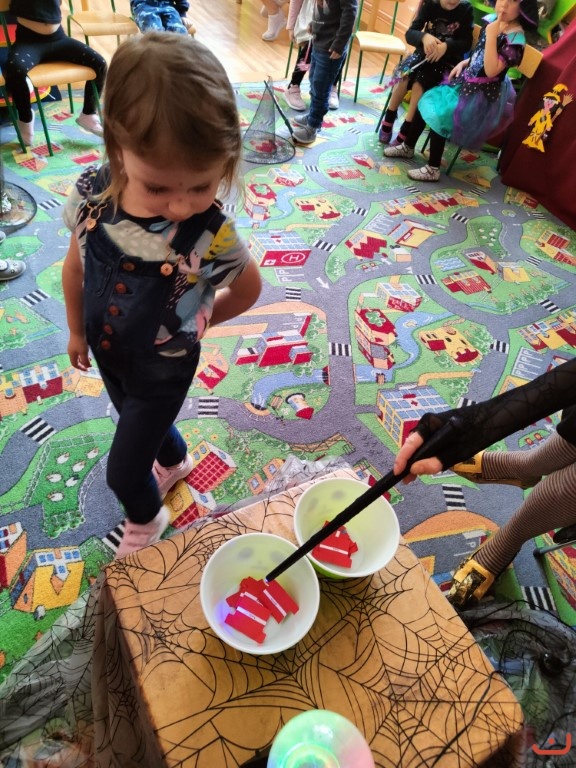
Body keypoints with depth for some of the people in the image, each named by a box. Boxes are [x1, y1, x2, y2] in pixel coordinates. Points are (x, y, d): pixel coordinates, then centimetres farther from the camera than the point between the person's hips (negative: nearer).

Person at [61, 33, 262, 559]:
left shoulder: (211, 237, -33)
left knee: (123, 471, 11)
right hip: (108, 355, 5)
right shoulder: (92, 194, -22)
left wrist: (195, 323, -2)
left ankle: (146, 521, 47)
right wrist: (76, 331, 8)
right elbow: (76, 265, -3)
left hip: (163, 371, -4)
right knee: (143, 425, 32)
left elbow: (249, 288, -11)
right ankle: (176, 461, 66)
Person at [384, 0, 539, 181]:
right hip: (466, 81, 9)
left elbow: (491, 70, -30)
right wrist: (463, 63, 5)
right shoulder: (492, 22, 4)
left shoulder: (516, 38, -21)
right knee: (427, 102, 3)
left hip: (482, 94, -9)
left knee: (438, 115, -20)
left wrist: (491, 36, -32)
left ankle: (433, 169, -9)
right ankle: (408, 147, 19)